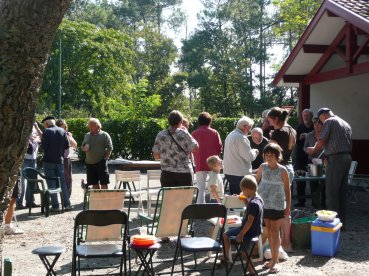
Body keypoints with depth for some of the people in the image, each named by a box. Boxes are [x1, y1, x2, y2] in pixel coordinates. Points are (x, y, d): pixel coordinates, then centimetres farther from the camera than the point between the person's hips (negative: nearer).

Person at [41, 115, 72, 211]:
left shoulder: (46, 131, -10)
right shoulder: (62, 131, 2)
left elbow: (43, 146, -14)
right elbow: (67, 146, 1)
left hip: (49, 161, -4)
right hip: (60, 160, 4)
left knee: (51, 184, 2)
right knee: (62, 183, 11)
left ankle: (55, 205, 1)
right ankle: (67, 204, 10)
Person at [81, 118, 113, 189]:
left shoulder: (104, 135, 0)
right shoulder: (87, 136, 15)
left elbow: (109, 148, -3)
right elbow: (82, 147, 22)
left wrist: (105, 158, -12)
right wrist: (84, 148, -2)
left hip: (101, 163, -5)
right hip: (89, 163, 5)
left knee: (103, 182, -5)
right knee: (94, 183, 8)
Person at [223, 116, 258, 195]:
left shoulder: (230, 135, 13)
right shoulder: (241, 138, -17)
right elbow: (249, 157, -19)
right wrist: (255, 152, 2)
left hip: (228, 172, 9)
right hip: (240, 174, -9)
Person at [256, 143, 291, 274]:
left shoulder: (282, 170, -9)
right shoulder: (263, 167, 1)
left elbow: (287, 190, -5)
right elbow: (256, 181, 14)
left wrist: (288, 207, -6)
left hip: (277, 205, -4)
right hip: (264, 204, 4)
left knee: (275, 231, -1)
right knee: (269, 231, 10)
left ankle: (275, 261, 4)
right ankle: (273, 259, 20)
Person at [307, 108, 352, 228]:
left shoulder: (329, 122, -4)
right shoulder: (346, 124, 19)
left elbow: (321, 142, -10)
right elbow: (350, 144, 18)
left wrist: (313, 149, 9)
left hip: (335, 158, -8)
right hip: (347, 158, 8)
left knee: (332, 192, -3)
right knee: (343, 191, 13)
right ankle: (342, 221, 18)